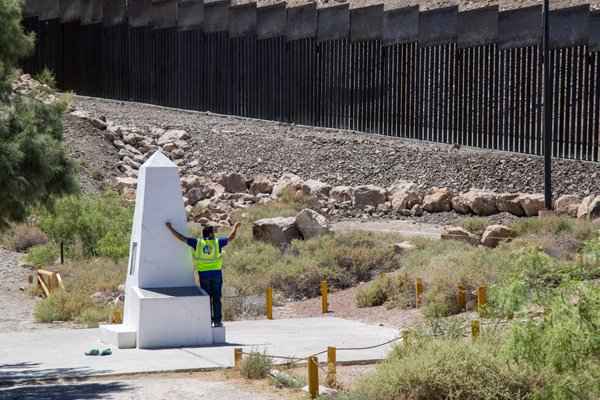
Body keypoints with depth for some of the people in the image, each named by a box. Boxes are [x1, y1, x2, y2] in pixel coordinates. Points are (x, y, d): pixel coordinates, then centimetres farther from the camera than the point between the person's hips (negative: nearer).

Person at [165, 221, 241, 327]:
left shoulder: (197, 242, 0)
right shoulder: (217, 242, -1)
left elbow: (181, 237, 0)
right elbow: (231, 237, 7)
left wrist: (170, 228, 10)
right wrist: (235, 227, 25)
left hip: (203, 274, 1)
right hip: (216, 273, -1)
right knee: (216, 298, 6)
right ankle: (217, 321, 4)